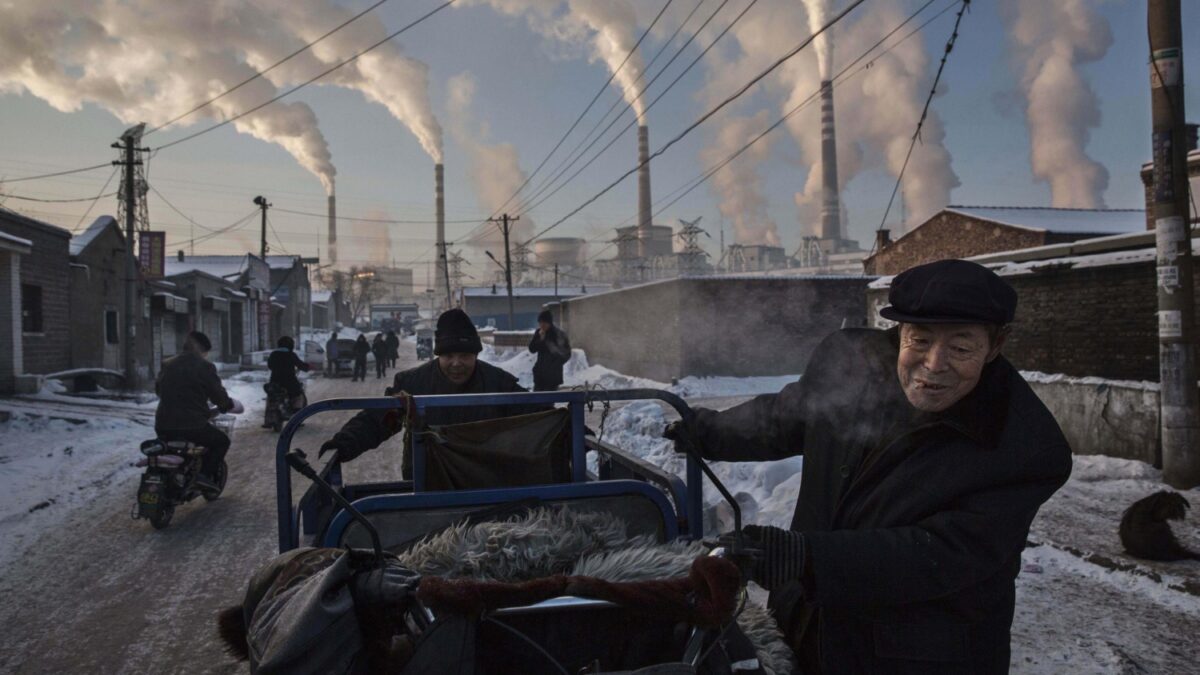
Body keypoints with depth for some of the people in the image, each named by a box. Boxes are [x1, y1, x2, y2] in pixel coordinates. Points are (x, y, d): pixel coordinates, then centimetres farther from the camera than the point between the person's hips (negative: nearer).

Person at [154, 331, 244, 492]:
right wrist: (233, 405, 15)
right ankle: (205, 474, -3)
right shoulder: (204, 367, -8)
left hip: (163, 427, 6)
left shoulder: (167, 365, 11)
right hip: (192, 427, -6)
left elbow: (158, 389, 26)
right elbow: (219, 396, -5)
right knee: (222, 440, 16)